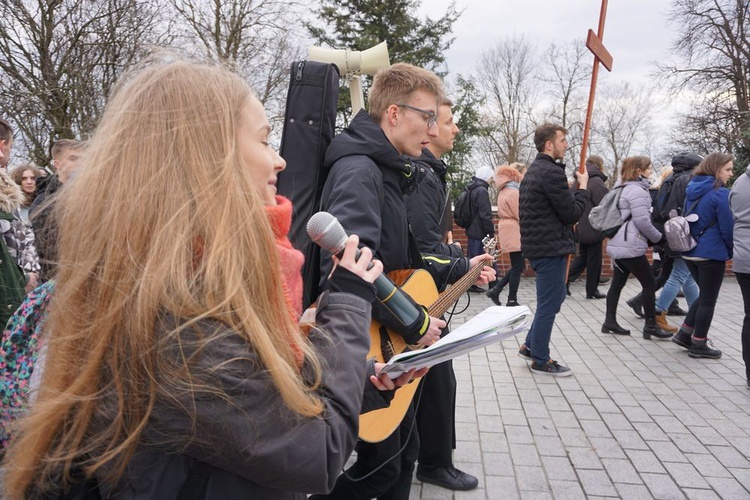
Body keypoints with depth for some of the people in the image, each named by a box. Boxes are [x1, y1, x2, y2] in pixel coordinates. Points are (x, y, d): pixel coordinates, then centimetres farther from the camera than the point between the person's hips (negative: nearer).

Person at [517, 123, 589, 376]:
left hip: (537, 244, 10)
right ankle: (540, 361, 12)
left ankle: (530, 346, 27)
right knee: (549, 304, 1)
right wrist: (583, 187, -2)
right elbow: (572, 213, -16)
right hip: (550, 248, -10)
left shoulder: (533, 170, 14)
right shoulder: (552, 172, -18)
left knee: (554, 297, 21)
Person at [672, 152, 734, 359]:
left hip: (690, 251, 8)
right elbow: (728, 227, -14)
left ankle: (684, 334, 19)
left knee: (704, 295, 21)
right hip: (711, 253, -8)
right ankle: (699, 344, 13)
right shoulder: (721, 193, -16)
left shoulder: (693, 189, 9)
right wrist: (731, 252, 1)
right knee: (708, 299, 5)